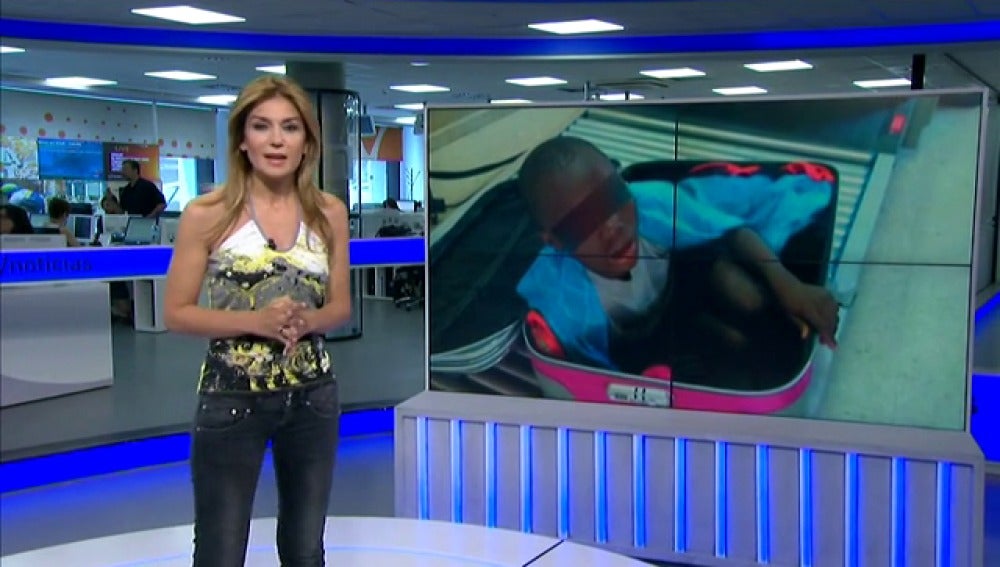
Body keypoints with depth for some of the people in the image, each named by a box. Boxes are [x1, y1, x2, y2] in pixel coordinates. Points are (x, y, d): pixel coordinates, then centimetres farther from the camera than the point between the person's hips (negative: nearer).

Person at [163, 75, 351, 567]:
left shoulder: (329, 213, 1)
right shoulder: (207, 214, -9)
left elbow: (341, 306, 8)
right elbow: (176, 313, -6)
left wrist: (308, 321, -13)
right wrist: (255, 321, -20)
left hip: (313, 397, 4)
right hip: (232, 399, -3)